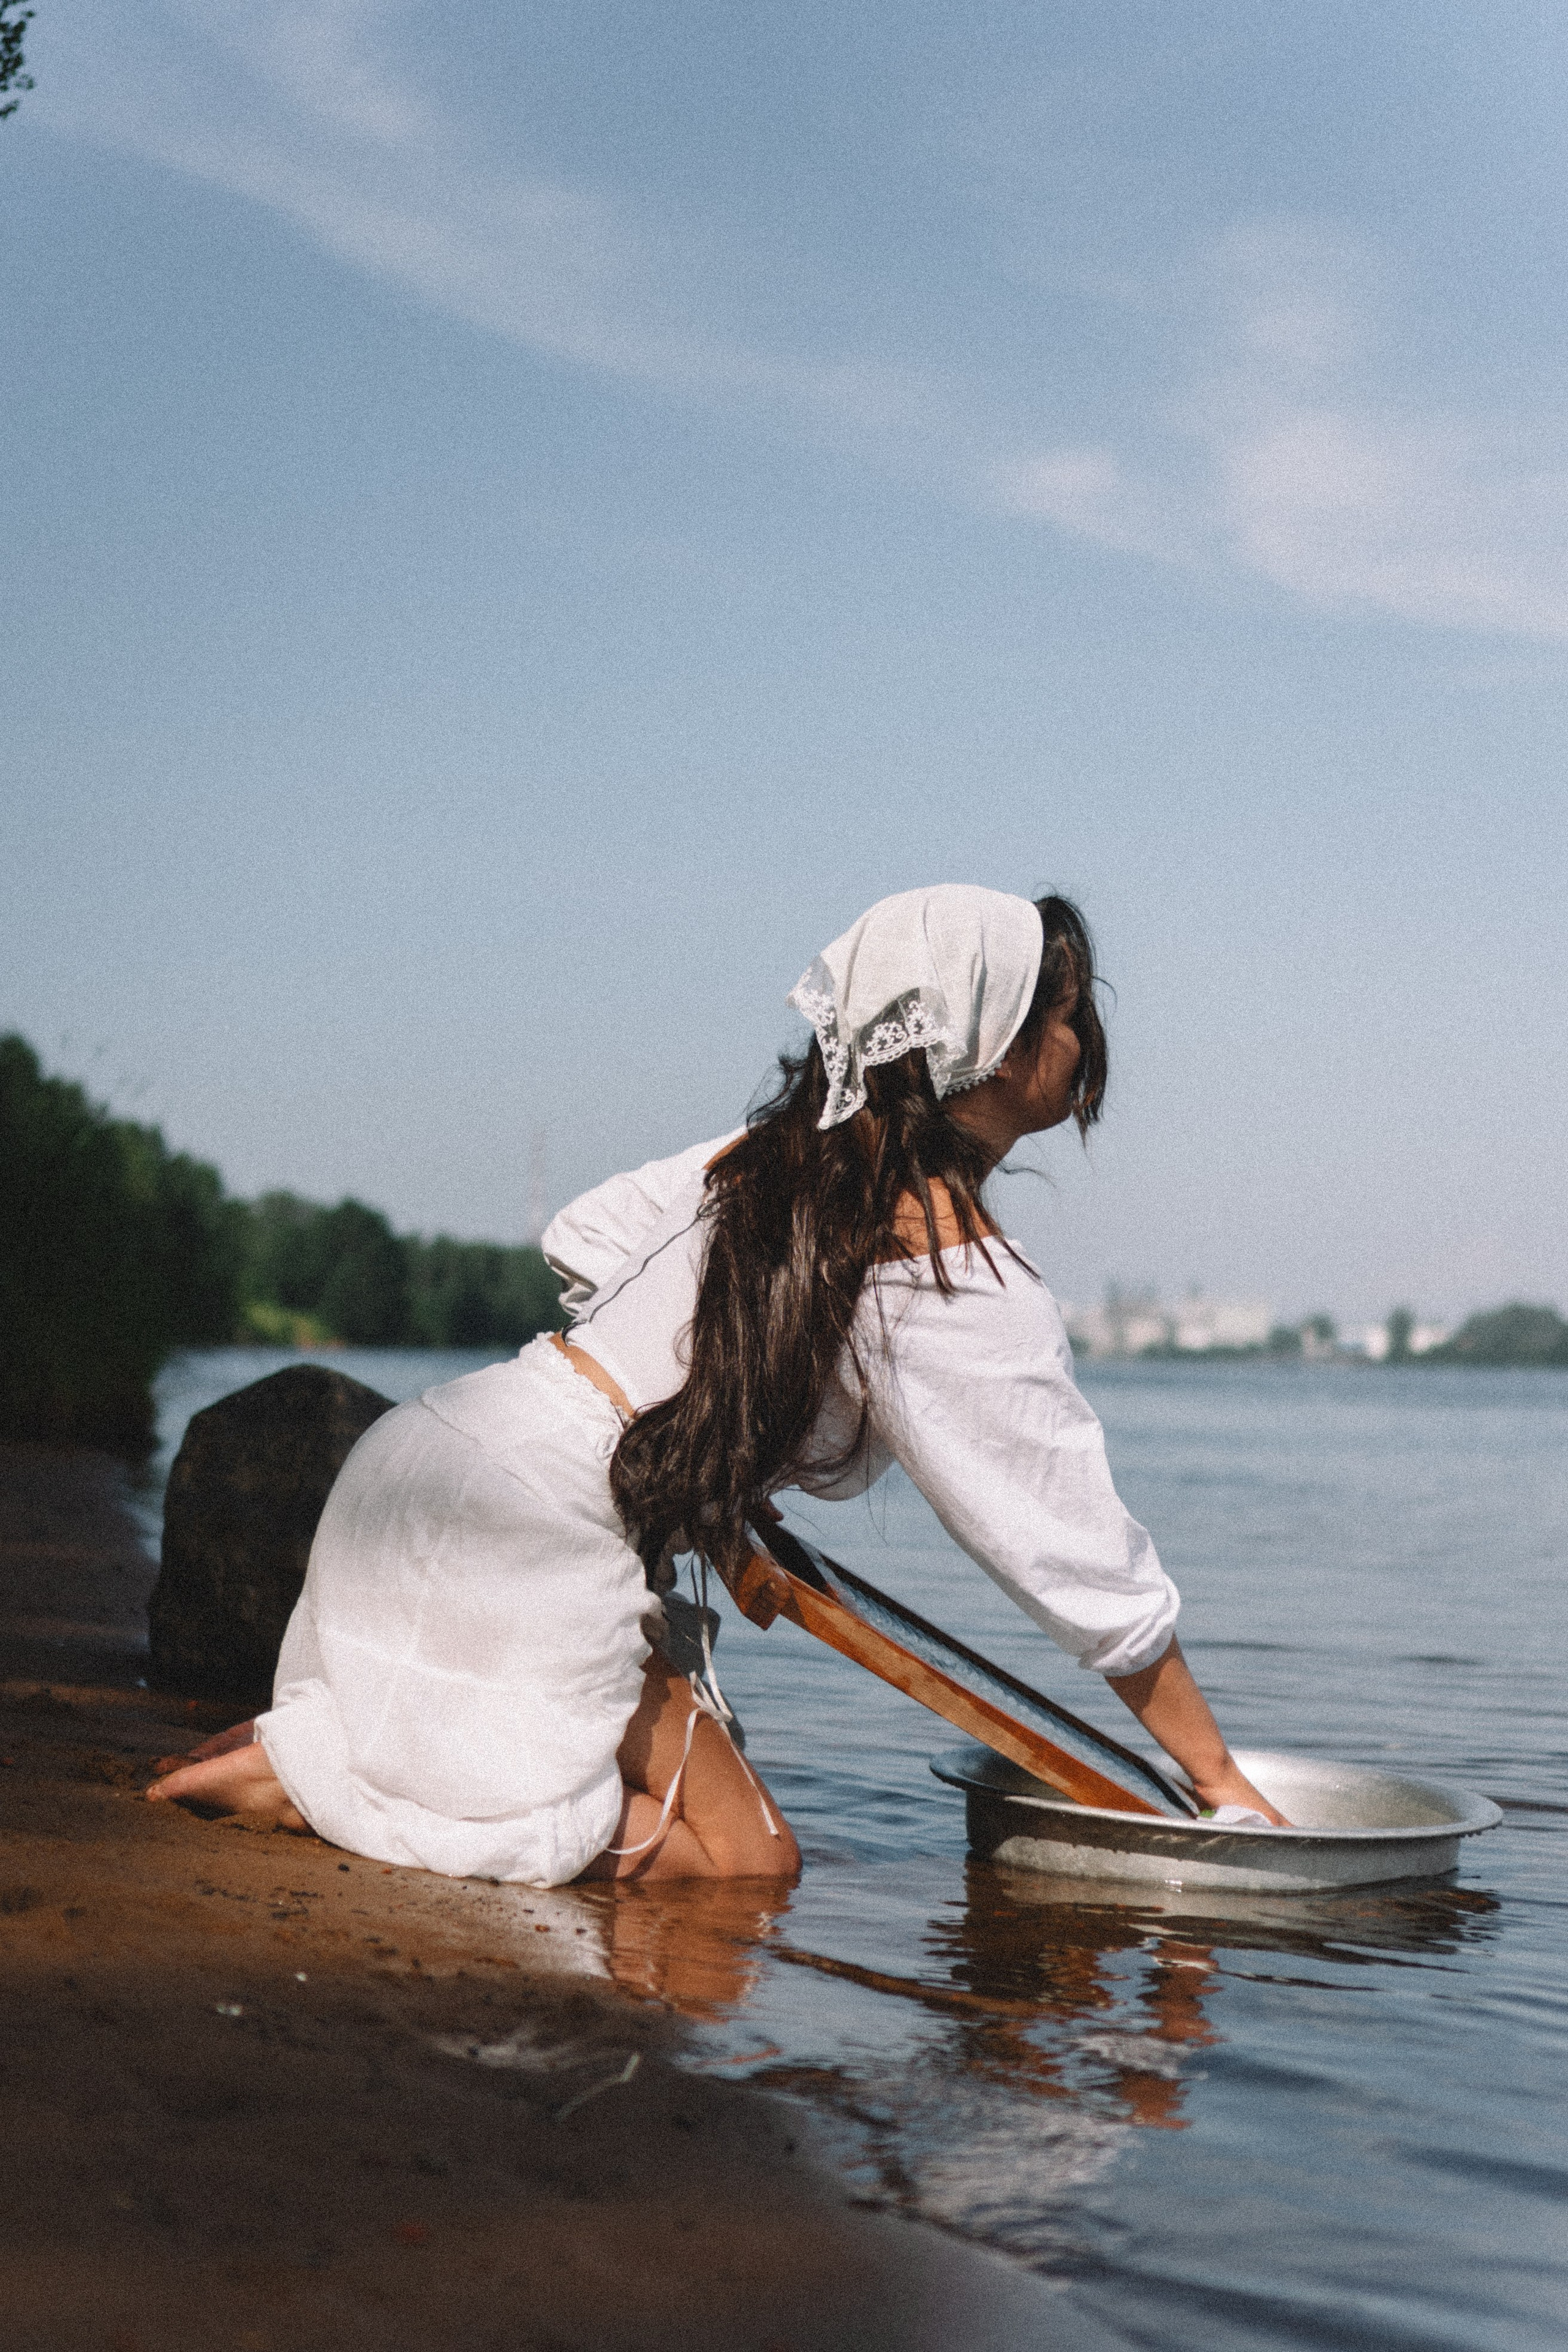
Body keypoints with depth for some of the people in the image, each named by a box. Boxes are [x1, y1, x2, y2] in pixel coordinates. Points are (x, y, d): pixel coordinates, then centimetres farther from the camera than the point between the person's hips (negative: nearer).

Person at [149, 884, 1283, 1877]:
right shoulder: (965, 1271, -13)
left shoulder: (787, 1146, 10)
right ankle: (301, 1769, -7)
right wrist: (1215, 1771, 4)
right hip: (532, 1543, -9)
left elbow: (586, 1239, 23)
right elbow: (1088, 1563, -8)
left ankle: (318, 1734, 8)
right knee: (747, 1857, 1)